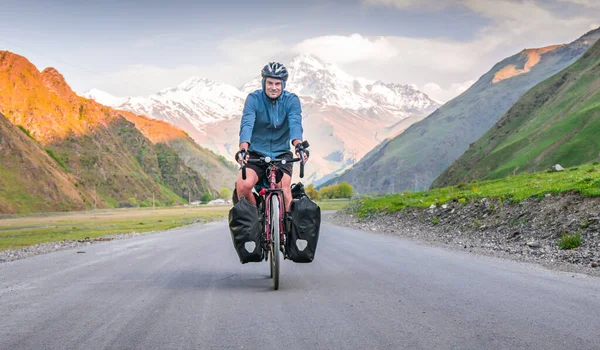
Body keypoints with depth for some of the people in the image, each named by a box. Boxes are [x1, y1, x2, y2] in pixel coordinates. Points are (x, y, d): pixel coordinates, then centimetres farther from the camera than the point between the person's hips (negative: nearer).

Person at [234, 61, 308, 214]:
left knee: (284, 190, -23)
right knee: (243, 185, -24)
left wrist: (299, 146, -43)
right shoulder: (254, 99, -8)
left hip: (281, 154, 0)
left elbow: (295, 125, -21)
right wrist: (243, 148, -41)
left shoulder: (291, 100, -5)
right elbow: (246, 125, -22)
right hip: (256, 154, 0)